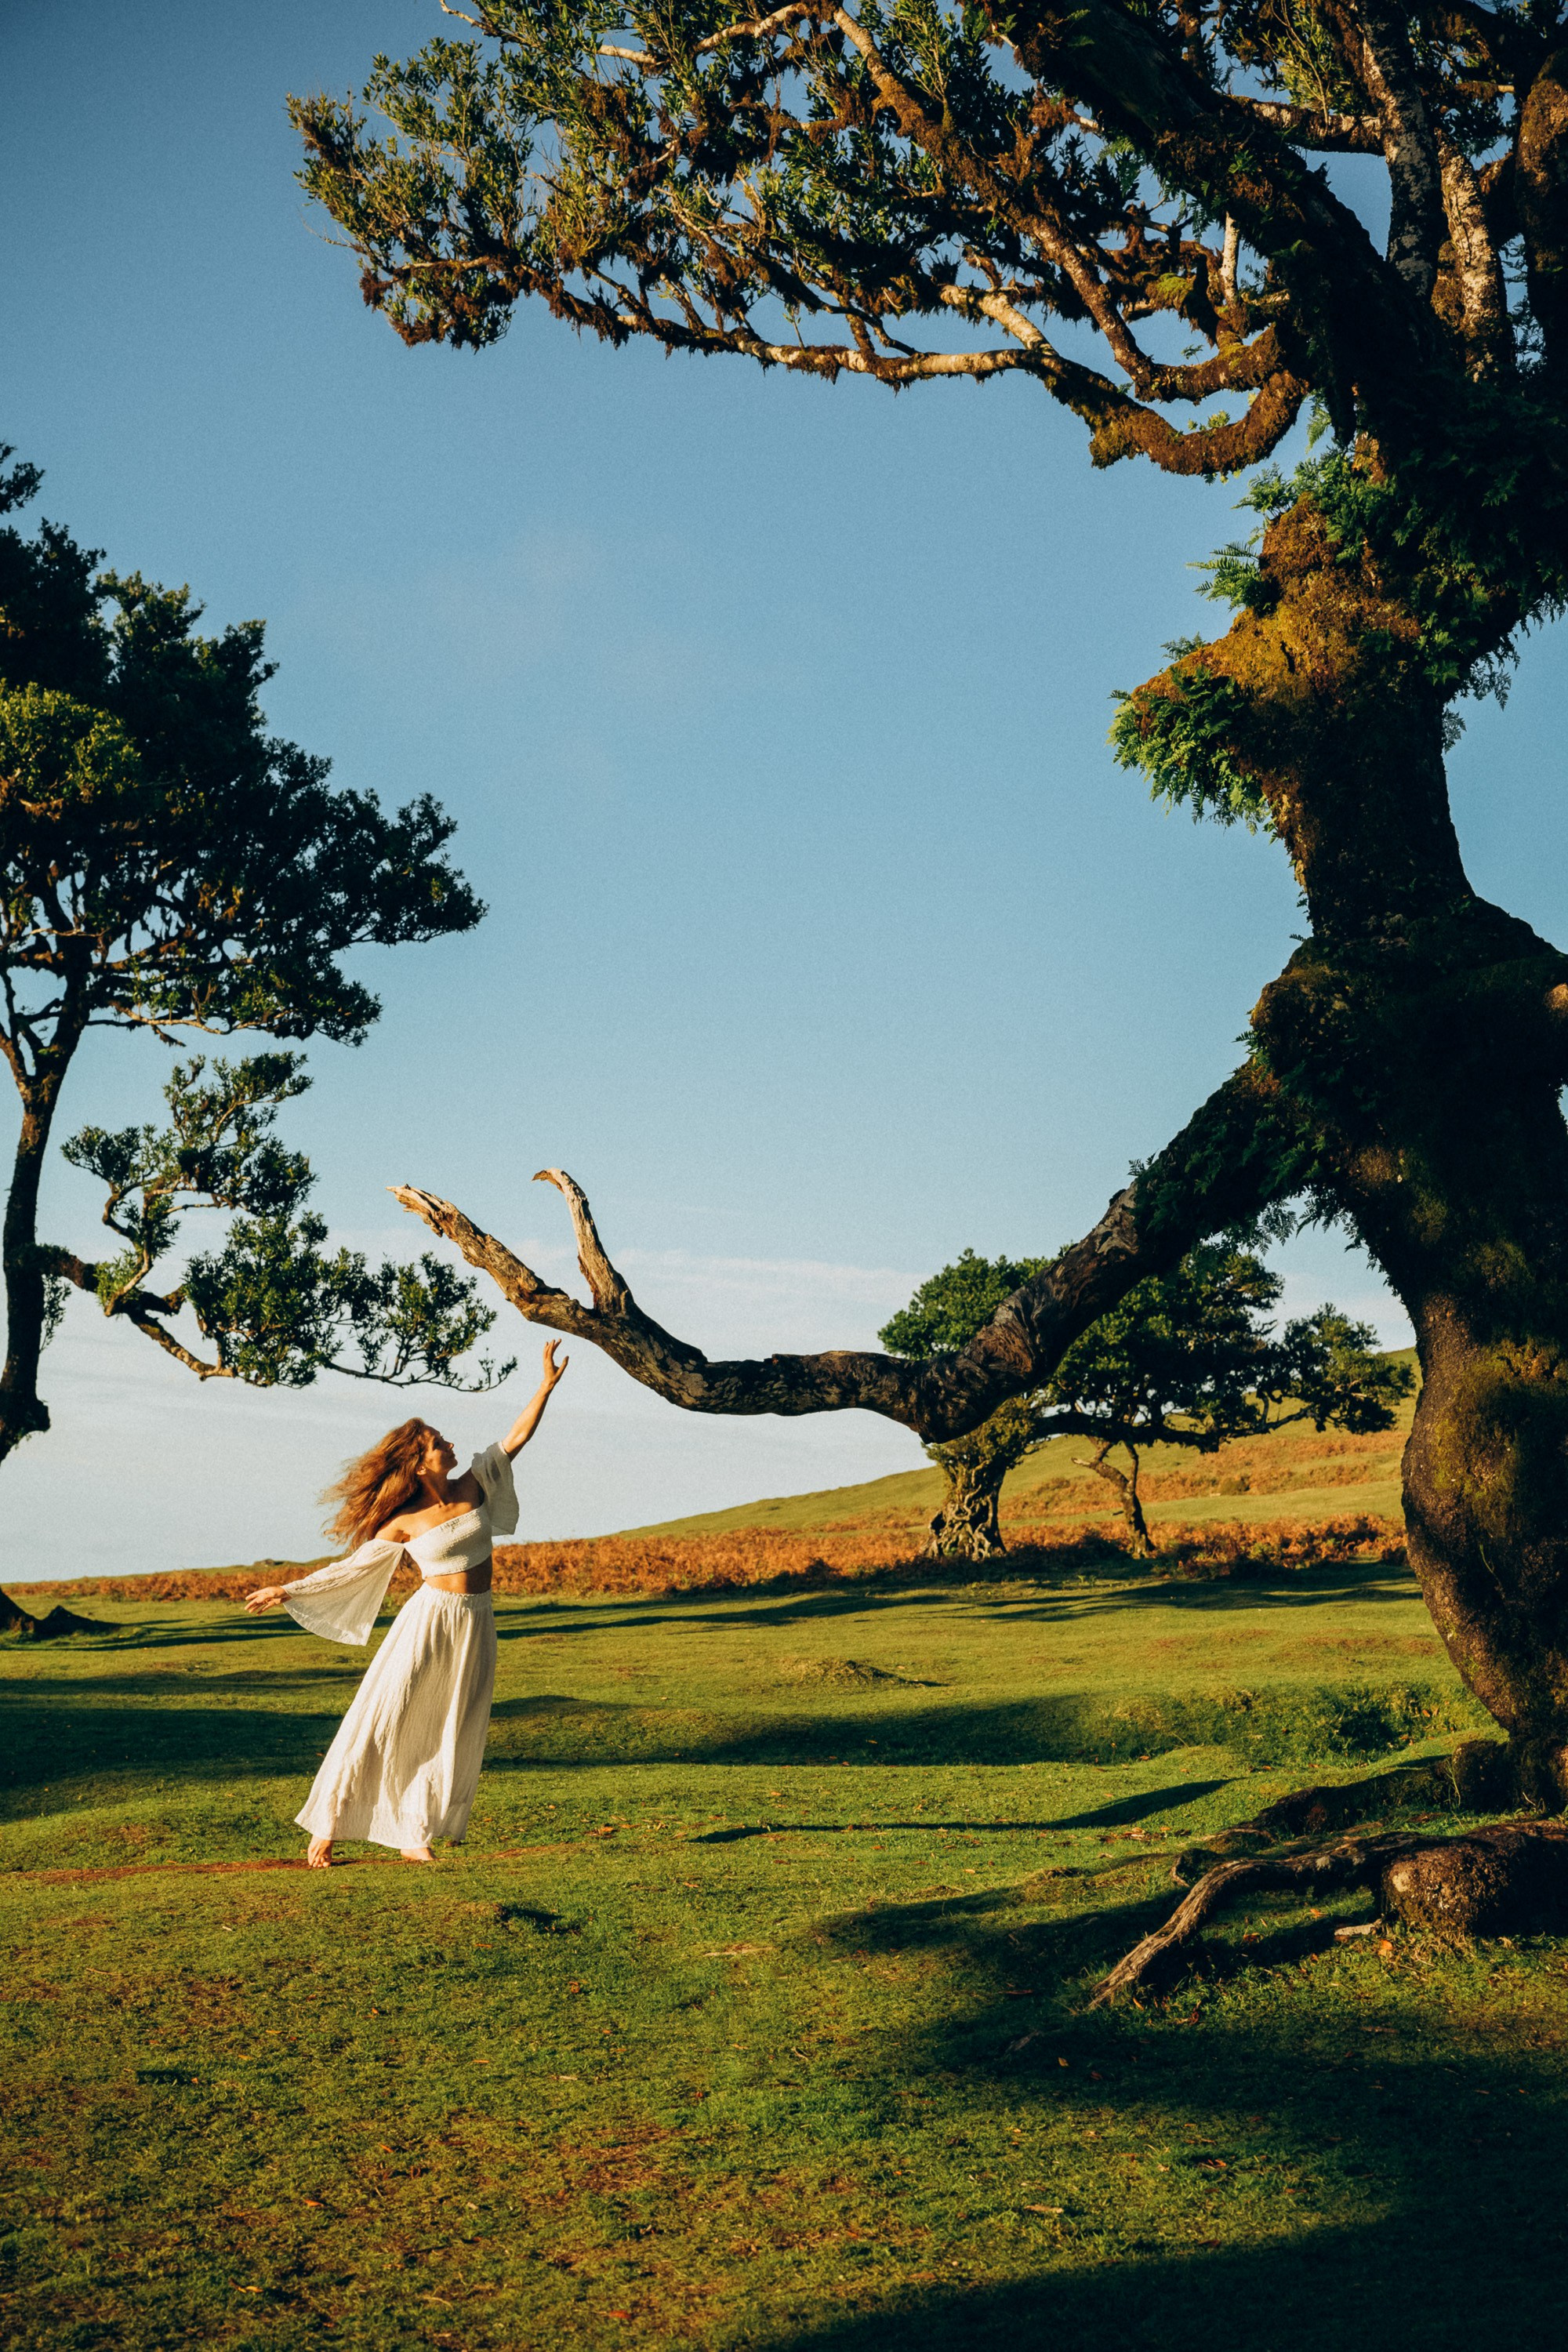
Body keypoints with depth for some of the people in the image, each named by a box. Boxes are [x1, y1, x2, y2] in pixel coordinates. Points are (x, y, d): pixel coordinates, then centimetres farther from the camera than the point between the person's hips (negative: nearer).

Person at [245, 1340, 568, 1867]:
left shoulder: (473, 1487, 1)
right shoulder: (404, 1523, -8)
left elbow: (516, 1437, 3)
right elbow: (352, 1566, -1)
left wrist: (547, 1383, -3)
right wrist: (287, 1591, -2)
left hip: (476, 1624, 4)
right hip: (430, 1620, -4)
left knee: (455, 1734, 4)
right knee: (379, 1720, -4)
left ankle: (415, 1836, 11)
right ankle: (326, 1827, 4)